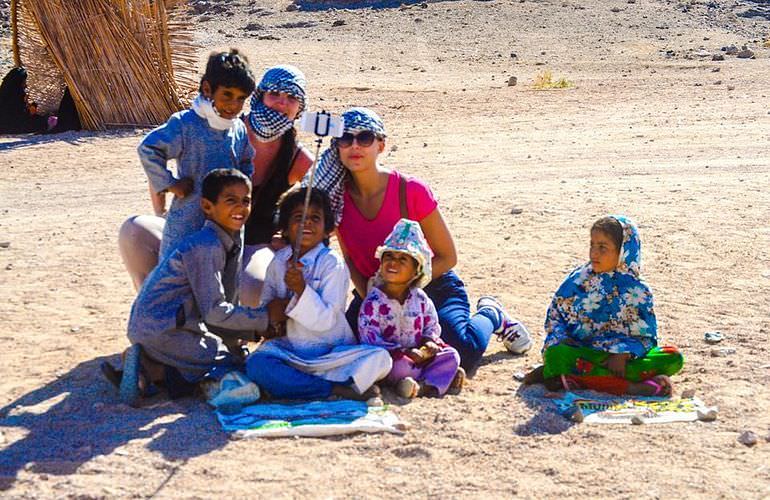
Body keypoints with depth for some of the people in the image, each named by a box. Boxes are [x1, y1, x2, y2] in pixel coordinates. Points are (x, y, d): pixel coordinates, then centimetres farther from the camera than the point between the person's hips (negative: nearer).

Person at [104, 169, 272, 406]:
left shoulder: (230, 243, 10)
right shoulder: (205, 247, -19)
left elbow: (226, 303, 14)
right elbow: (214, 312, -20)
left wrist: (257, 330, 3)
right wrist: (265, 318, -13)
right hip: (160, 330, -9)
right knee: (234, 360, -7)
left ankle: (146, 362, 5)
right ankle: (151, 371, -8)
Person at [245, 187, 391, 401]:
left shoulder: (332, 264, -7)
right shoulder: (278, 261, 7)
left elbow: (326, 320, -15)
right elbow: (266, 304, 11)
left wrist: (301, 289, -27)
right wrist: (273, 312, -12)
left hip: (331, 352, -2)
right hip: (288, 350, 3)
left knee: (379, 358, -27)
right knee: (256, 365, -30)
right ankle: (338, 389, -26)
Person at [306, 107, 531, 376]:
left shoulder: (411, 191, -22)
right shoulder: (337, 196, -11)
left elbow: (447, 258, -13)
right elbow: (350, 258, 3)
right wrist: (368, 298, -13)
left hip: (431, 286, -4)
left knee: (461, 356, -26)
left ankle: (490, 315, 11)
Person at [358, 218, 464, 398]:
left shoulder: (419, 298, 6)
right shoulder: (373, 301, -10)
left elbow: (432, 326, 14)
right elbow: (369, 338, -16)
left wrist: (430, 341, -12)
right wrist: (404, 352, -24)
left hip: (418, 355, 5)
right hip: (389, 357, -5)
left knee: (451, 355, -14)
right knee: (397, 364, -37)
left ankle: (425, 386, -33)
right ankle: (443, 376, -22)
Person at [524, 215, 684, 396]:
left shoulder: (638, 291, 3)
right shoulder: (577, 280, 6)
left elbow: (646, 336, 0)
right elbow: (554, 316, 11)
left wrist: (623, 354, -18)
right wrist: (560, 340, -10)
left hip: (623, 356, 1)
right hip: (582, 352, -1)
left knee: (673, 358, -23)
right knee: (555, 355, -34)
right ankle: (631, 387, -35)